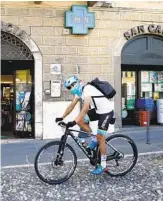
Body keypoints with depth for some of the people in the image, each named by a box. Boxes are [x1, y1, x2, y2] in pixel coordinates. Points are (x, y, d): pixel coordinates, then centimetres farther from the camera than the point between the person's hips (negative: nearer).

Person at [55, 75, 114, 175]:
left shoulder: (87, 89, -26)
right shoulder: (79, 91, 2)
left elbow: (85, 108, -36)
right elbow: (71, 106, 4)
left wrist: (74, 122, -42)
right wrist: (62, 118, -3)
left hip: (106, 112, -8)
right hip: (97, 110, 8)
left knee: (100, 137, -8)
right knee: (80, 121, -5)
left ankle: (103, 165, 4)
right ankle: (94, 138, 12)